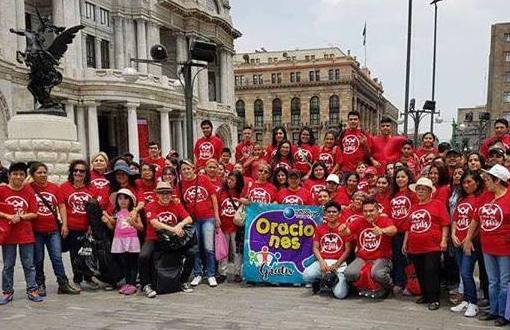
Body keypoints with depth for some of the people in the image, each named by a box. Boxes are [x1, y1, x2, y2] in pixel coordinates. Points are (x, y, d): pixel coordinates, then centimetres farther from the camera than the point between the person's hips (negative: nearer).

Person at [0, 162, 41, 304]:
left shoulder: (29, 190, 1)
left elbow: (34, 213, 0)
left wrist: (20, 216, -14)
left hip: (26, 233, 1)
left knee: (29, 264, 6)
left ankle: (32, 290, 14)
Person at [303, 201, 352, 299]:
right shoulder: (319, 228, 12)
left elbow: (348, 250, 0)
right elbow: (315, 248, 9)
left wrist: (336, 264, -10)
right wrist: (322, 262, -9)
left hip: (339, 263, -2)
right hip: (322, 261, 2)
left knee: (340, 294, -21)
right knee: (306, 276, -29)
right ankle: (319, 282, 7)